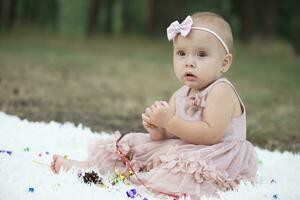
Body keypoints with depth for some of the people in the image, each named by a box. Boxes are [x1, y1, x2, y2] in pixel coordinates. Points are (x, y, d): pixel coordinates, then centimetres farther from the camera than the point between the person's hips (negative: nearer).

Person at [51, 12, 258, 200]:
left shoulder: (221, 91, -16)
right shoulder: (179, 96, 8)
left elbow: (211, 134, -26)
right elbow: (166, 136, 6)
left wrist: (169, 121, -25)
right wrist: (157, 128, -18)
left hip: (218, 158, -8)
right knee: (135, 144, 7)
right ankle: (89, 166, 7)